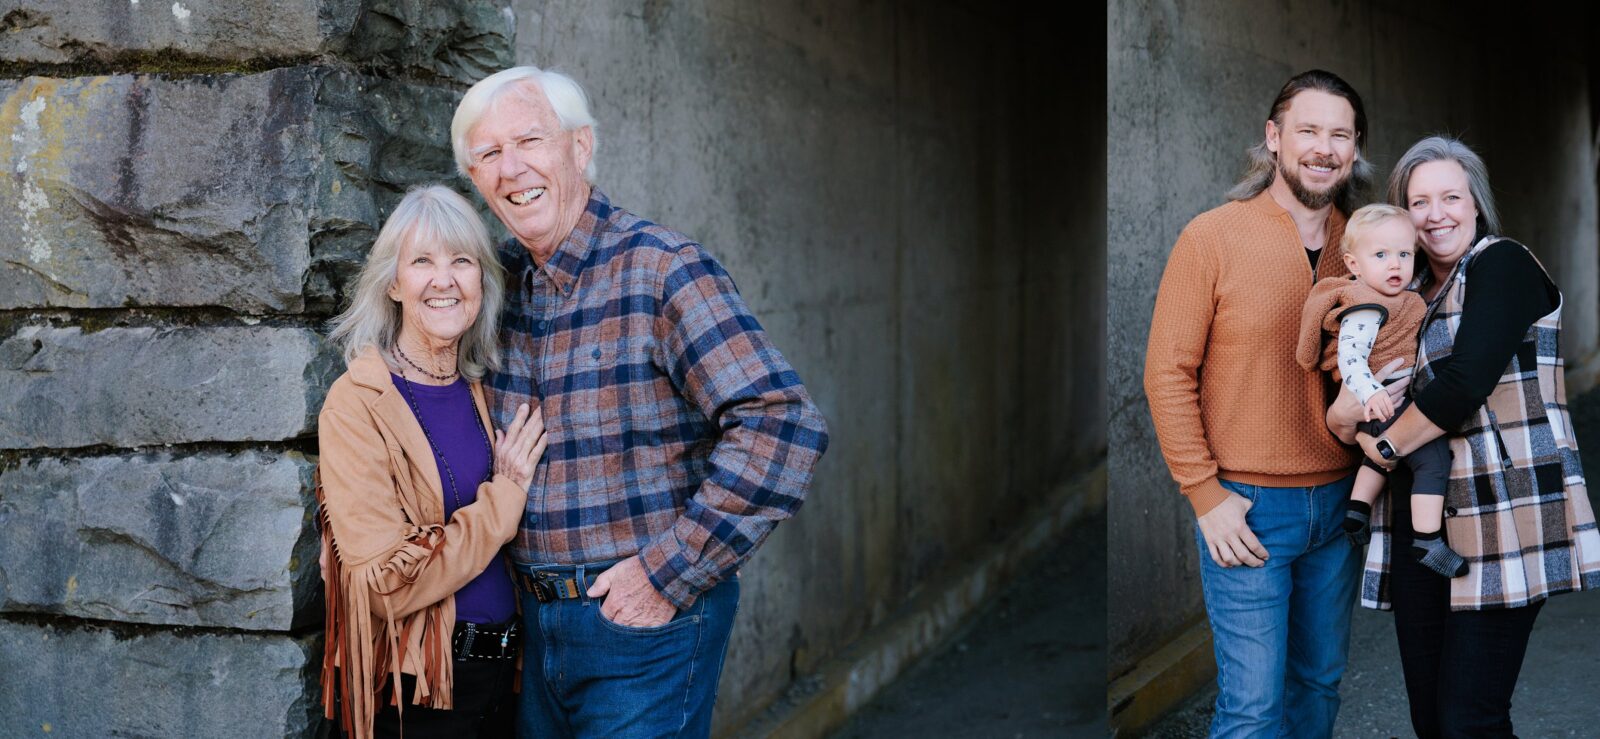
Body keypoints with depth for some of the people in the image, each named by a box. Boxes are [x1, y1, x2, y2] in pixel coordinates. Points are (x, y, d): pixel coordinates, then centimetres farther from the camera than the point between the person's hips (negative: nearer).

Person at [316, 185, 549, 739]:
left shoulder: (476, 390, 6)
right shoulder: (358, 403, -13)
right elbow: (389, 582, -21)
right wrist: (505, 495, -14)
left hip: (502, 668, 6)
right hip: (416, 692, -6)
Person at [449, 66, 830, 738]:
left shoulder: (661, 270, -14)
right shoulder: (499, 284, 6)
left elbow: (783, 424, -22)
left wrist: (669, 573, -20)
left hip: (645, 624, -6)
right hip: (536, 620, 6)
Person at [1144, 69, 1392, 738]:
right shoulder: (1213, 238, -9)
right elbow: (1167, 372, -9)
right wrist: (1204, 494, -11)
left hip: (1338, 502, 5)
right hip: (1246, 508, -5)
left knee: (1321, 683, 16)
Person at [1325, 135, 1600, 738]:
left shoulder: (1502, 265, -4)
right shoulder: (1413, 293, 19)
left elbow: (1466, 379, -17)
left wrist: (1389, 441, -7)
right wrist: (1349, 410, -5)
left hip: (1502, 520, -7)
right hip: (1421, 521, 7)